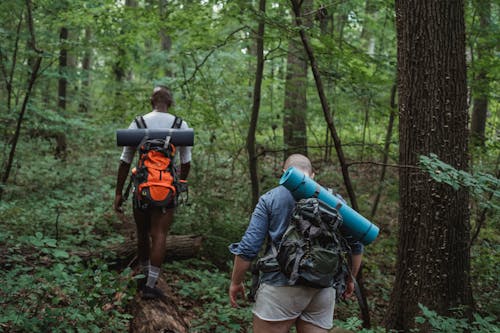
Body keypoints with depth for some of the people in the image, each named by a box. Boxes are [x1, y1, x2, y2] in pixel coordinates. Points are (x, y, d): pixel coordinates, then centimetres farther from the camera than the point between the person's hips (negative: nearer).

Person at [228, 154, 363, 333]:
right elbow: (356, 244, 8)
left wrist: (236, 282, 8)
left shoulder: (270, 198, 1)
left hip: (281, 286, -3)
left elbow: (248, 247, -4)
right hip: (323, 291, 3)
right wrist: (350, 279, 23)